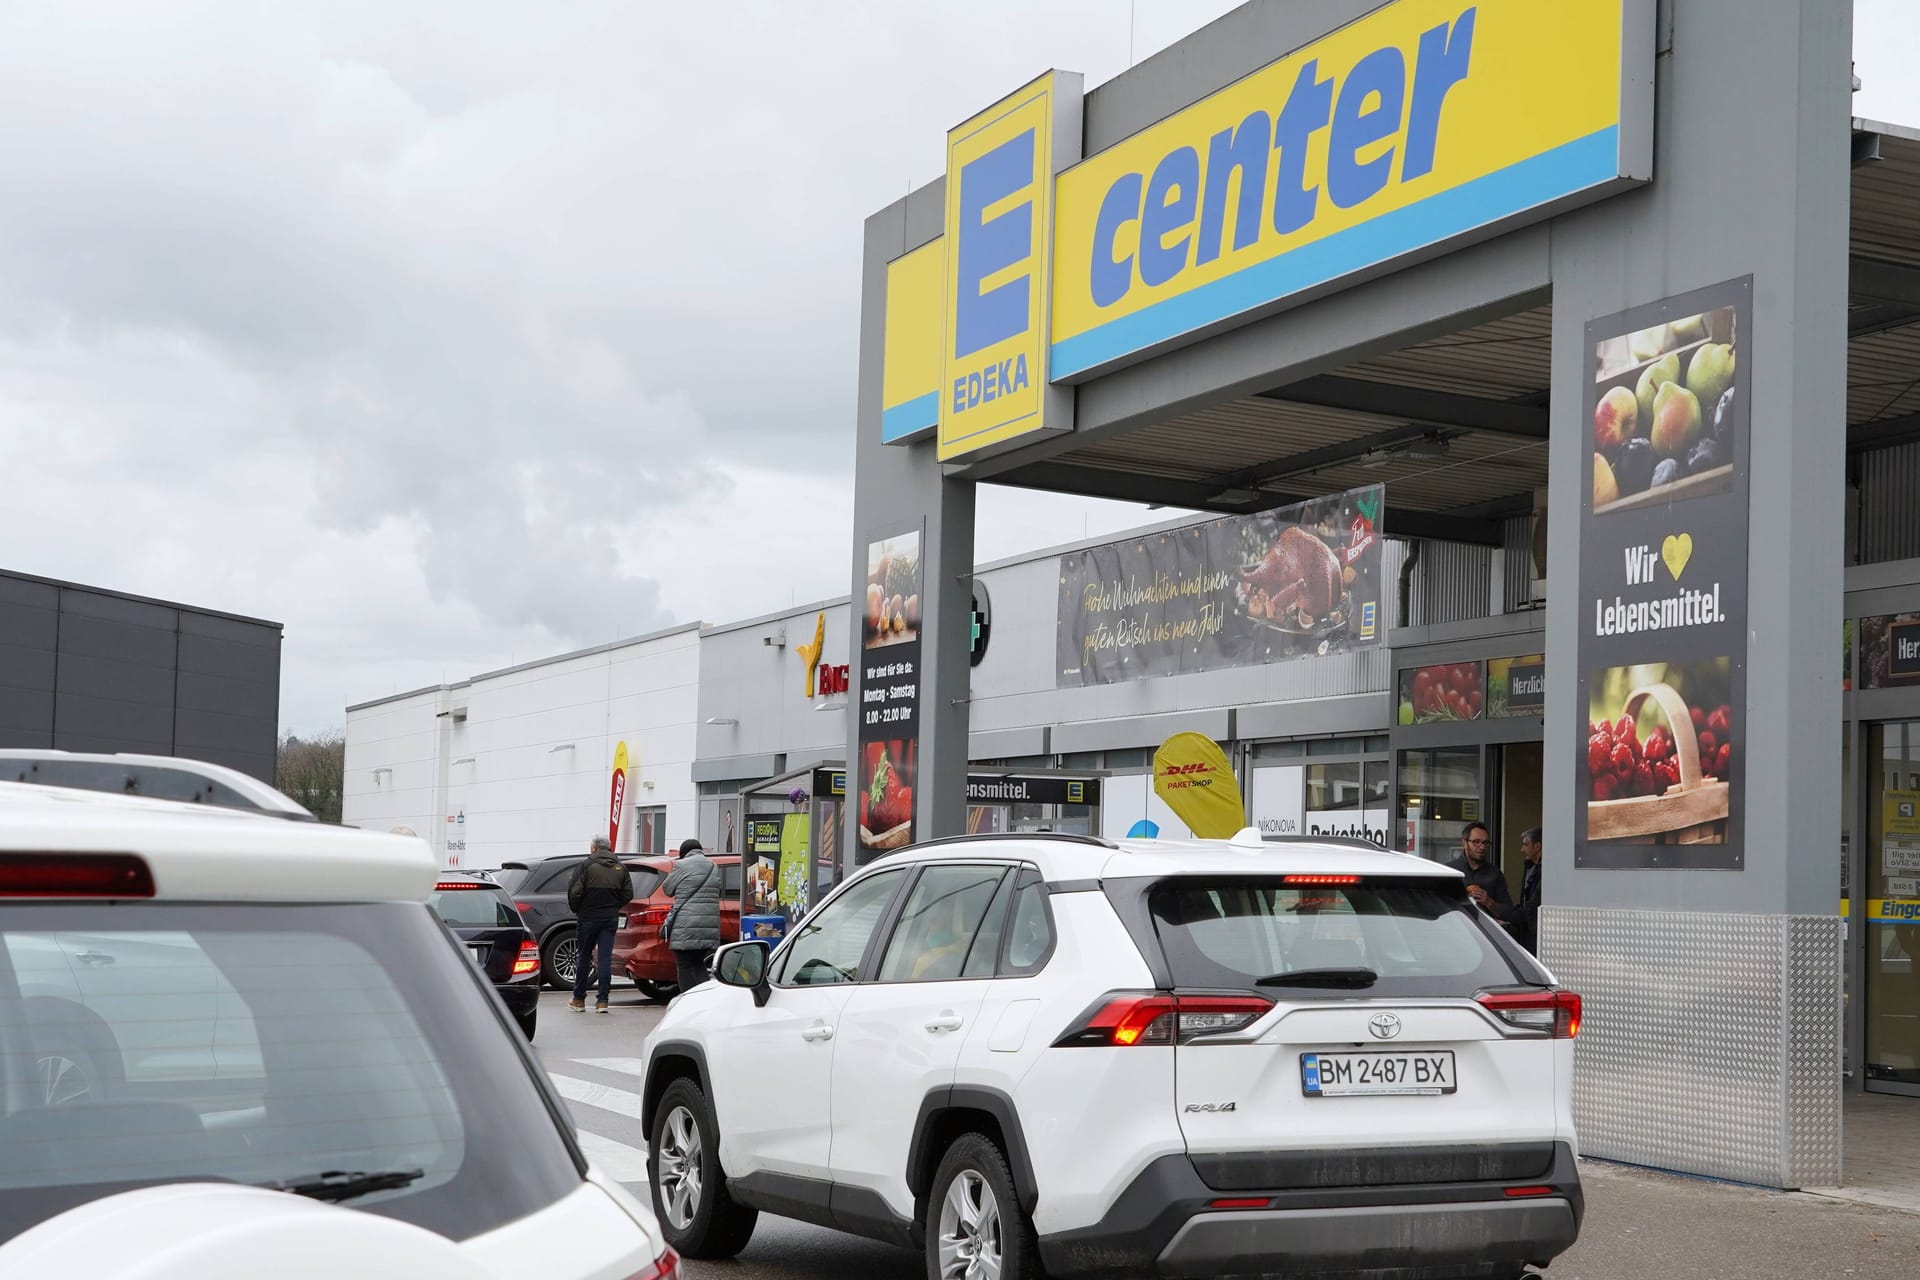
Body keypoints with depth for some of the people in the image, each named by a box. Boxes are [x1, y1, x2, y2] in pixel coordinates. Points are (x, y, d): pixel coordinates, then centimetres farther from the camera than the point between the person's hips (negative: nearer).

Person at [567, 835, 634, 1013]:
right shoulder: (620, 868, 6)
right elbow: (628, 894, 6)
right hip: (610, 918, 3)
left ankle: (579, 1000, 14)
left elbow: (574, 892, -13)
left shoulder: (587, 865, -8)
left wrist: (576, 909, 4)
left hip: (588, 918, -3)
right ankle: (603, 1001, -1)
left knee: (582, 958, 8)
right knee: (605, 958, 3)